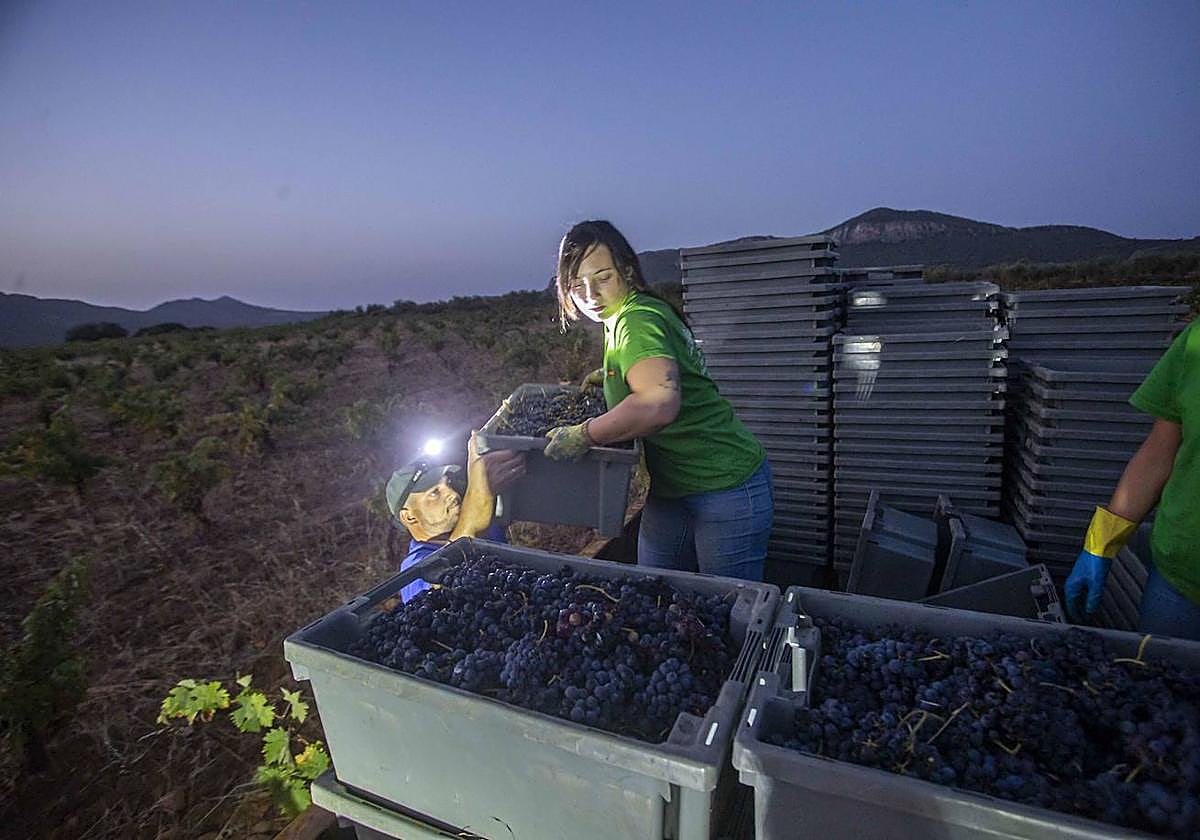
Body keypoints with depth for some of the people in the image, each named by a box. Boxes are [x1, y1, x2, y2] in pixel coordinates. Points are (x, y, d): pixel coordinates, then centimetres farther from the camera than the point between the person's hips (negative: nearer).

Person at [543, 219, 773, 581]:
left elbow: (660, 402, -41)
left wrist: (583, 435, -30)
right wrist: (610, 375, 15)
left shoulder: (637, 321, -23)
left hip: (726, 488, -9)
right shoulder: (636, 312, 7)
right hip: (671, 490, 9)